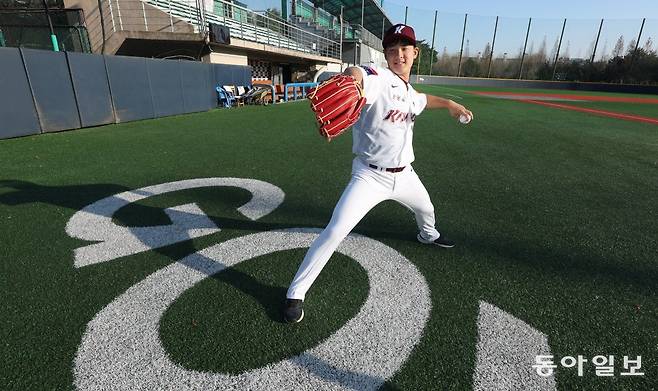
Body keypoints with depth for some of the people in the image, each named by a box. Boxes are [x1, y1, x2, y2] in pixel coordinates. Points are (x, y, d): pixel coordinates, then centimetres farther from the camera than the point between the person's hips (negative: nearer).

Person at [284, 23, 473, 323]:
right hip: (369, 177, -8)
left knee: (426, 210, 31)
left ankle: (428, 235, 69)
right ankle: (296, 293, -3)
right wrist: (352, 80, -67)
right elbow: (355, 74, -44)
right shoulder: (378, 79, -18)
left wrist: (450, 104, 29)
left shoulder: (410, 94, 7)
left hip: (404, 175, 8)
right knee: (335, 232, -19)